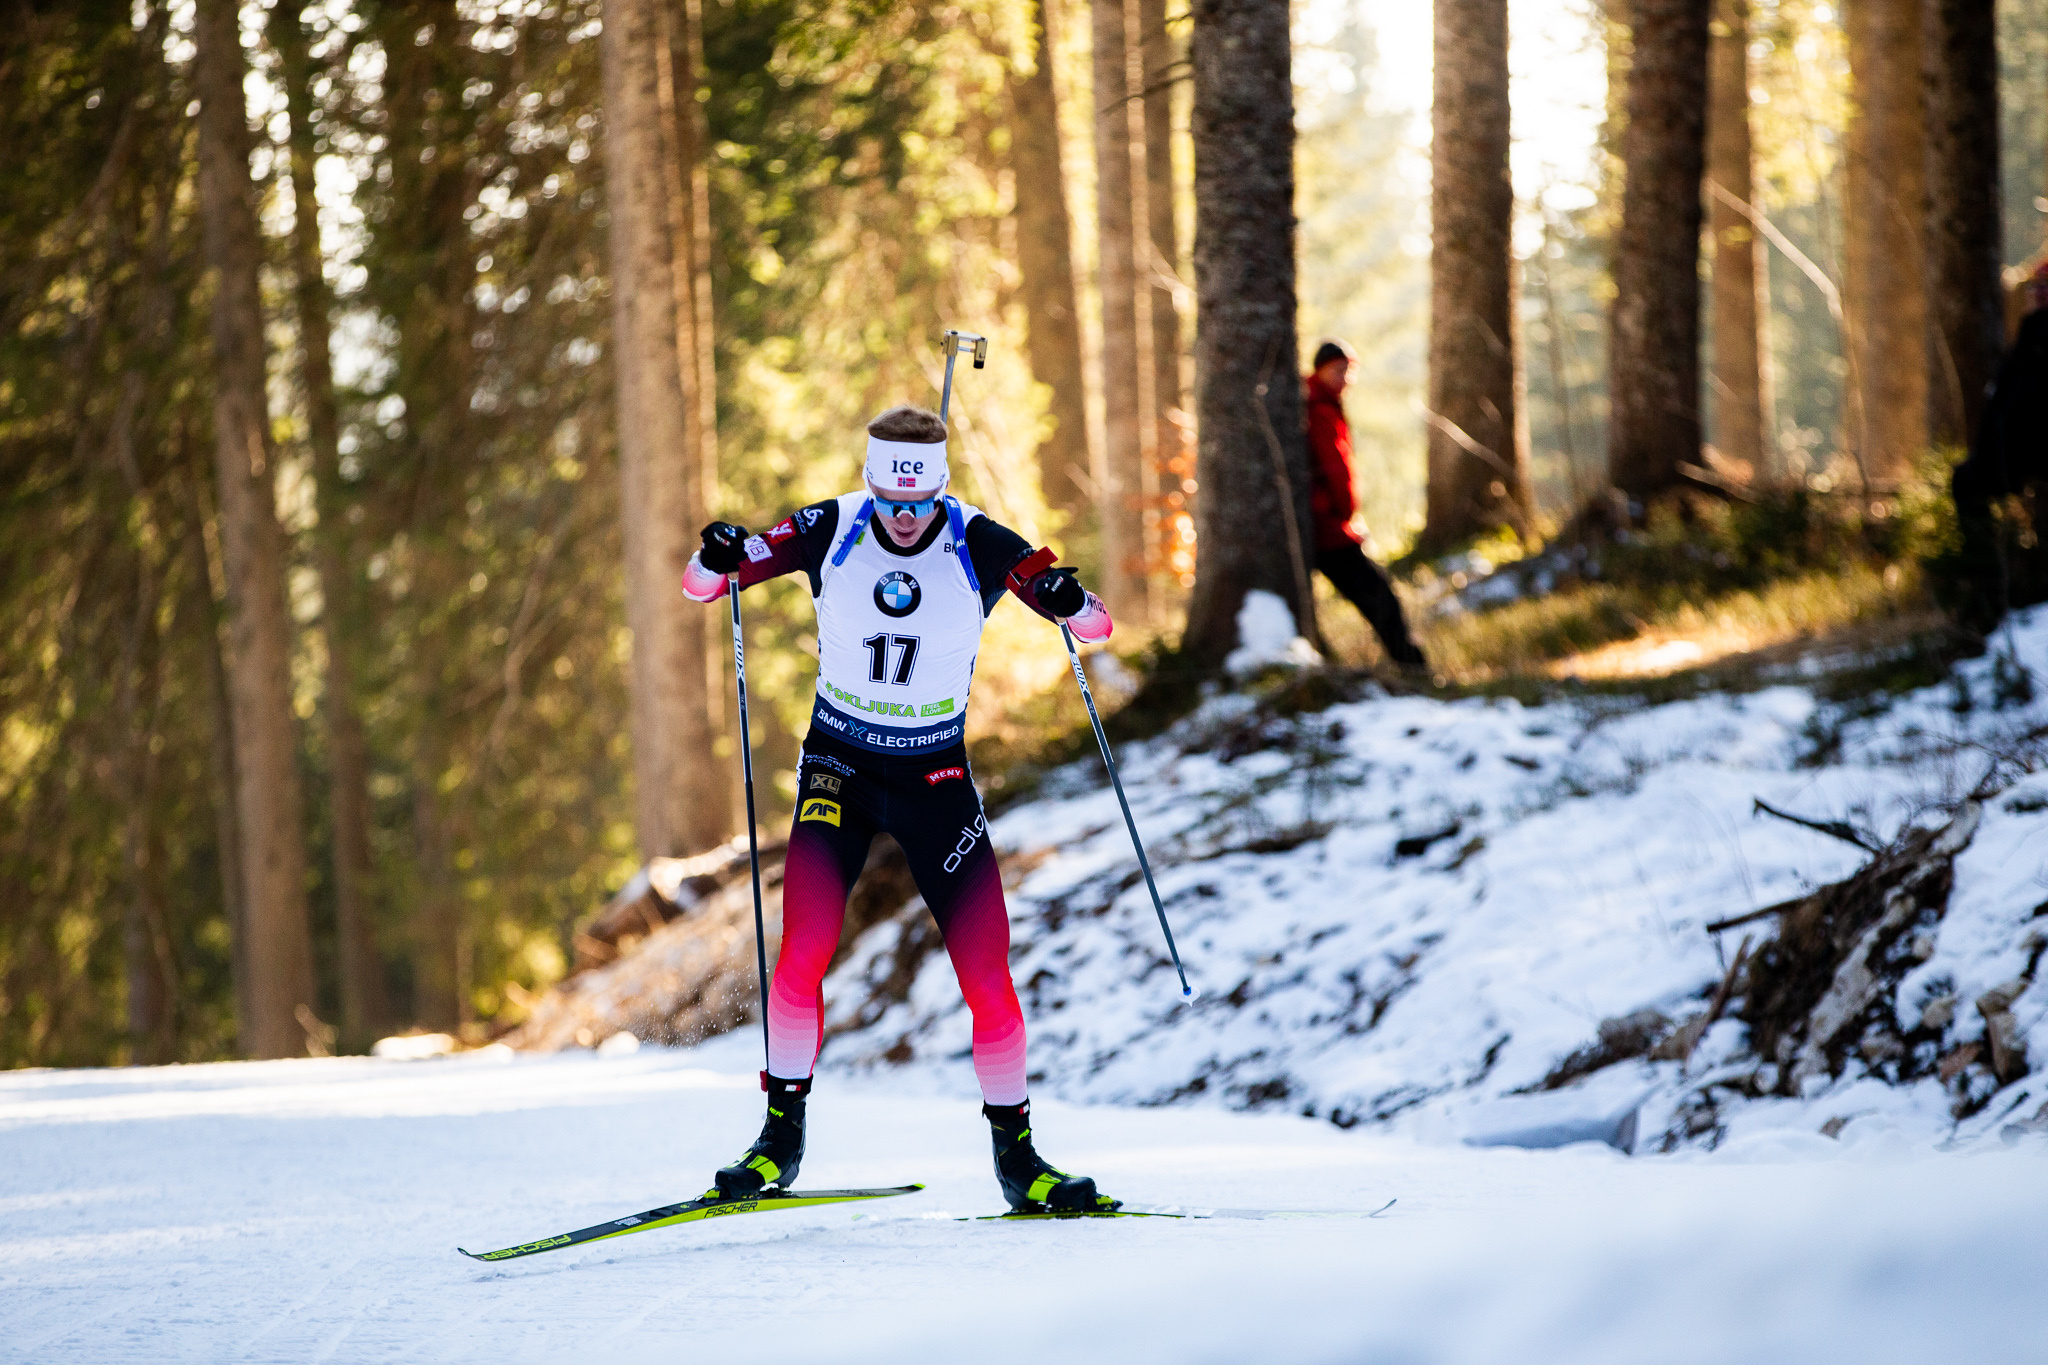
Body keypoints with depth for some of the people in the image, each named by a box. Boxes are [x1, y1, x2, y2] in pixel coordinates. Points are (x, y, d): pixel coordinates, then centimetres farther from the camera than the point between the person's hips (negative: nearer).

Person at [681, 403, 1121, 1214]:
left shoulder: (979, 546, -12)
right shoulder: (829, 531, -10)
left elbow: (1094, 624, -12)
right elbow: (701, 585, -4)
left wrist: (1067, 600, -35)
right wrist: (719, 558, -28)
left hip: (934, 776, 0)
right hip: (838, 766, 0)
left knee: (986, 973, -6)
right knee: (804, 953, -17)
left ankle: (1017, 1156, 9)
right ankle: (782, 1136, 0)